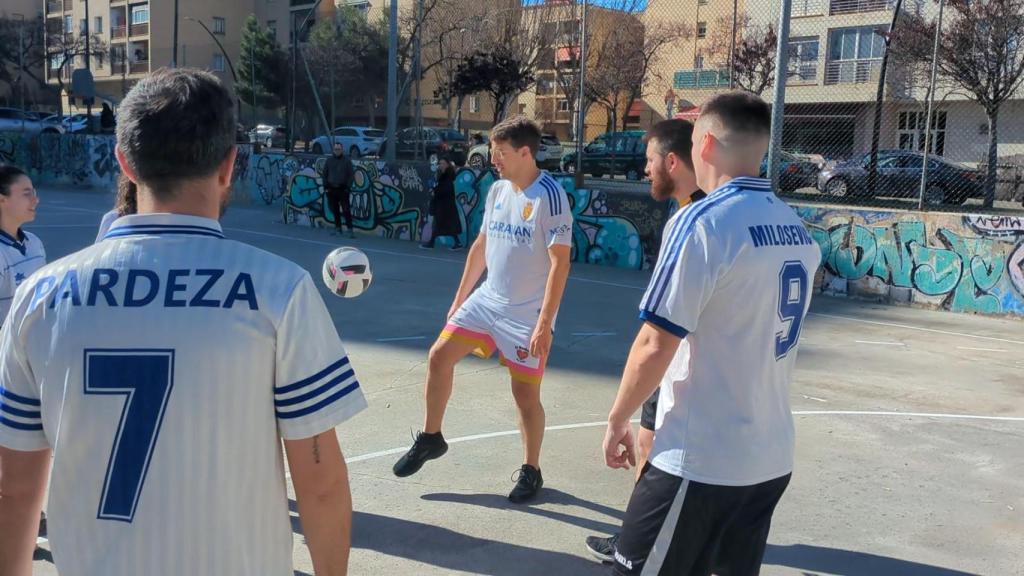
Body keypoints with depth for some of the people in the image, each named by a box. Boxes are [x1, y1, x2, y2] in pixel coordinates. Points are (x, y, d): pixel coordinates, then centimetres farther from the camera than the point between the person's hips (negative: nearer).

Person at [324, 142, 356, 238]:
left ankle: (350, 230, -9)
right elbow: (325, 174, 13)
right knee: (335, 210, 7)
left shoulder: (347, 160, 1)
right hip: (331, 189, 3)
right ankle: (338, 228, 17)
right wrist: (326, 186, 4)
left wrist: (348, 187, -8)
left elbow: (351, 175, -1)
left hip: (343, 189, -3)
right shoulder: (329, 160, 9)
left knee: (346, 210, -8)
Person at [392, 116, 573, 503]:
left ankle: (531, 471, 23)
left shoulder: (550, 196, -17)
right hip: (487, 300, 7)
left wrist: (544, 323, -22)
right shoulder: (497, 190, 6)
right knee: (439, 356, 3)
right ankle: (430, 438, 22)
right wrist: (459, 298, 17)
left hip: (528, 315, -7)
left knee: (525, 394, 2)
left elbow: (560, 263, -19)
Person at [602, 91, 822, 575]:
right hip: (772, 458, 8)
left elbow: (655, 347, -18)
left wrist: (617, 420, -5)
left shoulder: (701, 222, -17)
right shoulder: (798, 231, 6)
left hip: (700, 461, -7)